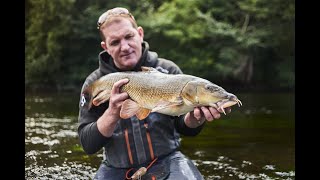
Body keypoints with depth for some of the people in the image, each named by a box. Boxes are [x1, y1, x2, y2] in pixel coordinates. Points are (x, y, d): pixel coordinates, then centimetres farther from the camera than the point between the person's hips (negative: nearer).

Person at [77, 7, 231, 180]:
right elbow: (88, 145, -7)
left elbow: (184, 128, 2)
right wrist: (112, 113, -24)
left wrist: (195, 117, -21)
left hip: (166, 159, 0)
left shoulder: (168, 71, -4)